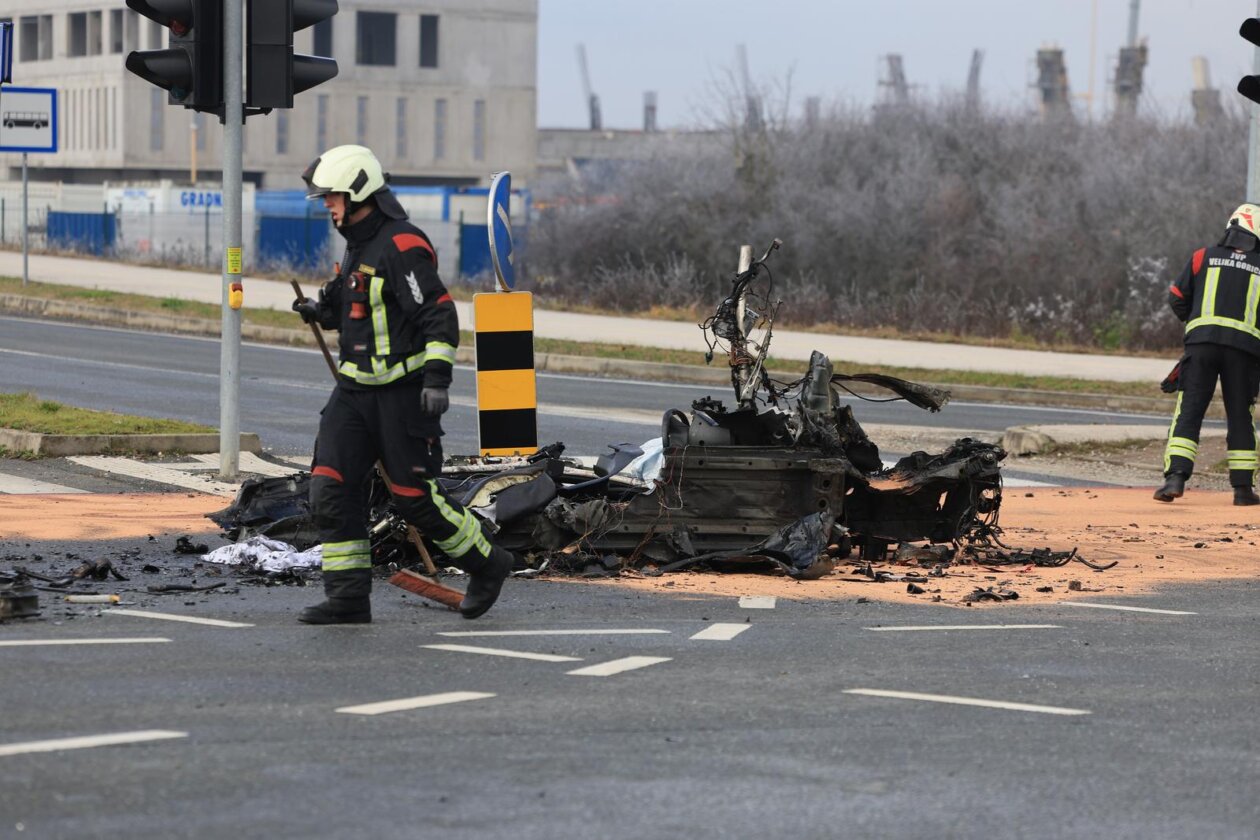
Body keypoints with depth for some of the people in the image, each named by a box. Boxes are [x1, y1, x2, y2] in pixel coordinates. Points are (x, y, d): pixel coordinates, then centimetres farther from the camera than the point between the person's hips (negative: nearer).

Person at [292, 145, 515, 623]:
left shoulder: (402, 245, -16)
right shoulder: (359, 243, 14)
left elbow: (438, 313, -20)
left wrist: (437, 377, -26)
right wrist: (323, 311, 8)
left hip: (403, 392, -9)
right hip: (355, 388, 9)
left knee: (414, 497, -3)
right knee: (331, 490, -1)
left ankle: (487, 564, 19)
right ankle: (348, 598, 2)